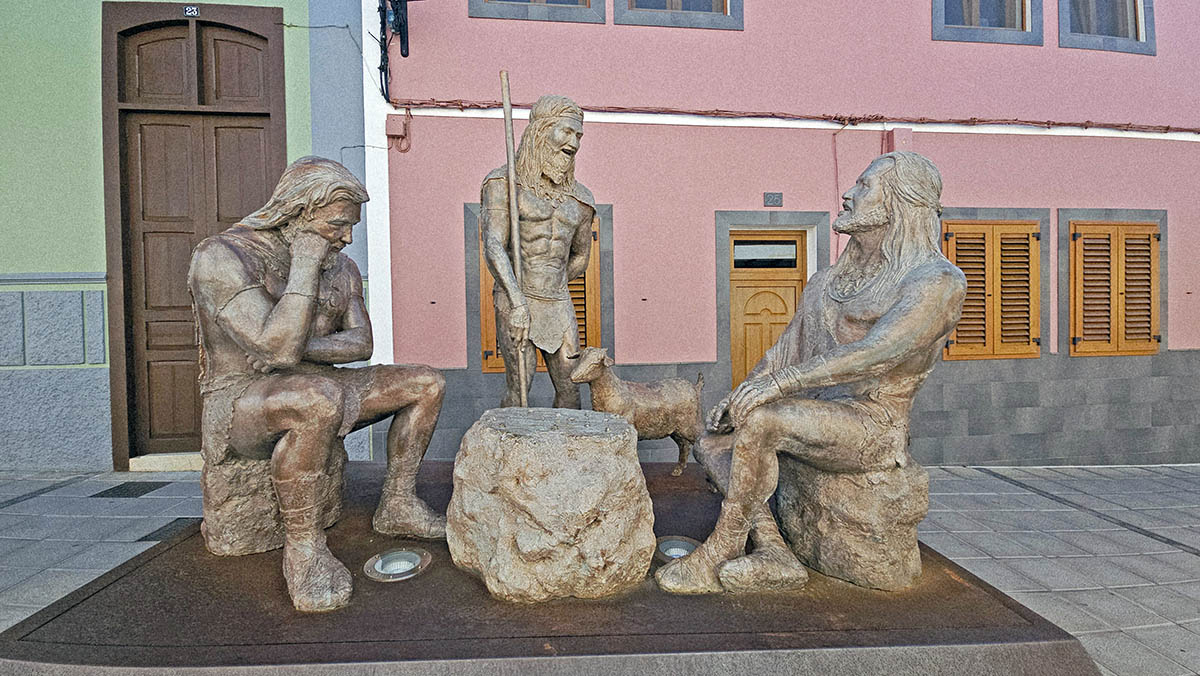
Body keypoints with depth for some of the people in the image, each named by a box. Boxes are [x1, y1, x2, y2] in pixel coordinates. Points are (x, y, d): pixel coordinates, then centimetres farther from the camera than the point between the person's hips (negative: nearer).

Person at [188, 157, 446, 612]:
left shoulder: (341, 267, 6)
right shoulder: (222, 257, -18)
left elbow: (361, 342, 0)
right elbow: (277, 348, -29)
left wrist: (302, 348, -17)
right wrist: (304, 266, -24)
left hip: (313, 393, 8)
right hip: (240, 402, -7)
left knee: (426, 383, -1)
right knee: (320, 399, -41)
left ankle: (396, 505, 4)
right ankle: (302, 548, -23)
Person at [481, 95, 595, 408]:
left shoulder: (578, 198, 12)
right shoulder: (505, 182, -1)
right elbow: (493, 246, -14)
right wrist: (517, 300, -25)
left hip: (558, 305, 5)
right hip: (514, 301, -4)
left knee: (569, 390, 3)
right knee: (520, 388, -11)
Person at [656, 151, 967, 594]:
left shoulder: (937, 281, -10)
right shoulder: (827, 283, 16)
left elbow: (877, 353, -25)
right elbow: (787, 349, 15)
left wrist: (781, 382, -32)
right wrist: (739, 393, 0)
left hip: (873, 427, -8)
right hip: (818, 415, 8)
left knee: (760, 420, -31)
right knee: (712, 442, -7)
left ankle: (718, 555, -17)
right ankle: (774, 554, -14)